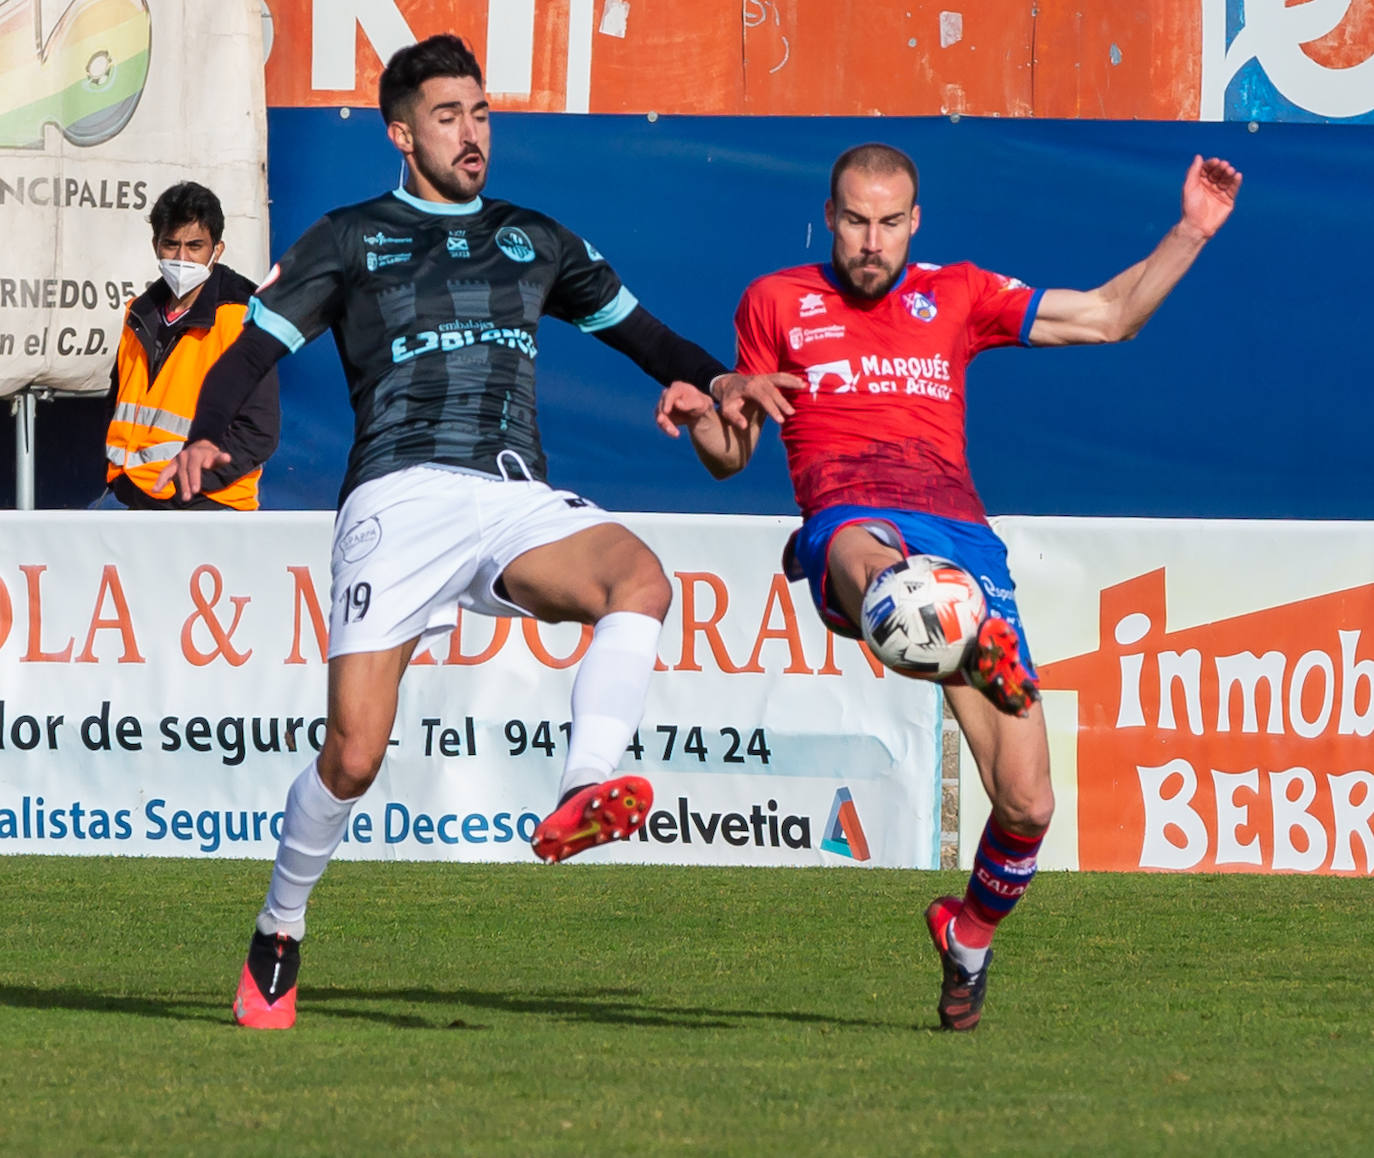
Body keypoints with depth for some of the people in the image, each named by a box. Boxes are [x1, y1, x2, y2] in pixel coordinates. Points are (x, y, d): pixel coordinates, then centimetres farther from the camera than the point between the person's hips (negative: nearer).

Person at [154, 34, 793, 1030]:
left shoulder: (534, 240, 25)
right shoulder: (350, 239, 16)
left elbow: (638, 330, 33)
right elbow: (255, 348, 11)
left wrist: (714, 381, 13)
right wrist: (206, 435, -9)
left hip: (517, 499, 3)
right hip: (400, 495, -3)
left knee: (639, 575, -33)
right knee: (354, 753, -11)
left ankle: (582, 797, -46)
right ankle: (278, 940, 12)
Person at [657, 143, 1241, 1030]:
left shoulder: (955, 296, 24)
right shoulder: (776, 303, 21)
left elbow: (1110, 316, 26)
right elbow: (732, 455, 25)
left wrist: (1192, 232, 16)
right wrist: (704, 414, 2)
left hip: (960, 535, 2)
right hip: (852, 519, -2)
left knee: (1027, 803, -6)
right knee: (865, 559, -46)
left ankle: (971, 935, 23)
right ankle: (974, 650, -79)